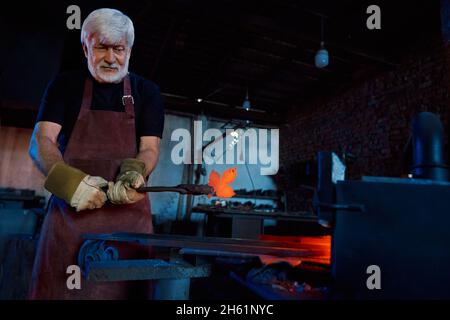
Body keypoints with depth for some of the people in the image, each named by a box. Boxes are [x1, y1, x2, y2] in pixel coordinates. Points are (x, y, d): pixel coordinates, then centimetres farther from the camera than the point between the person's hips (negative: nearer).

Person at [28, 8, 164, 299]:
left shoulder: (146, 92, 9)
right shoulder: (65, 86, 9)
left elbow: (150, 148, 2)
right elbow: (41, 141, 0)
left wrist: (134, 172, -21)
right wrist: (70, 182, -19)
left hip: (128, 208, 0)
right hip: (69, 209, 1)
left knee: (124, 289, -3)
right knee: (57, 289, 0)